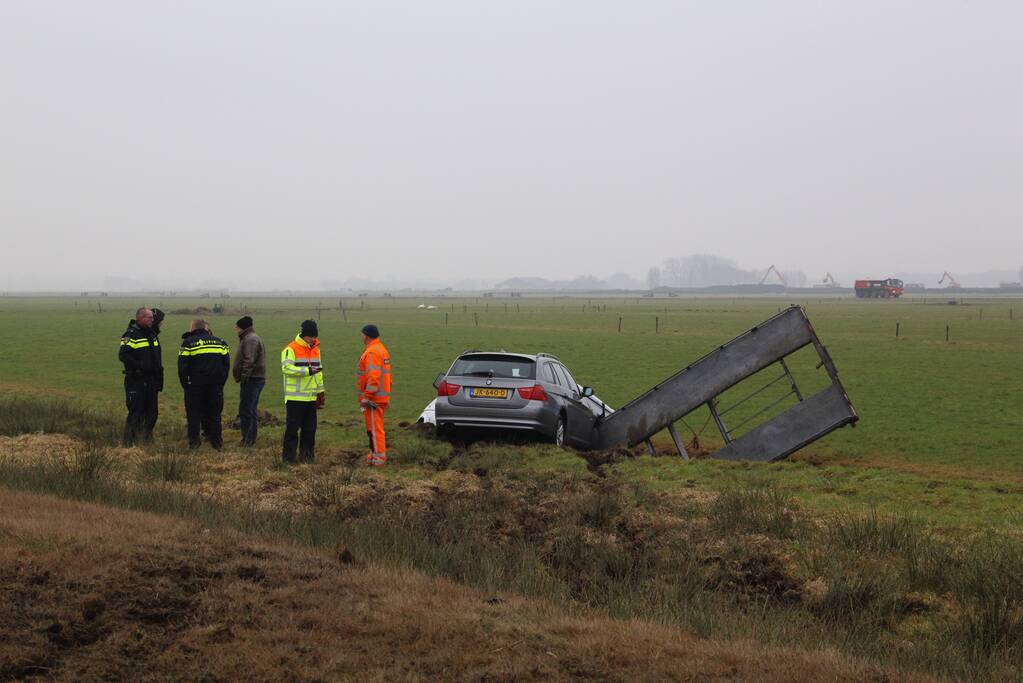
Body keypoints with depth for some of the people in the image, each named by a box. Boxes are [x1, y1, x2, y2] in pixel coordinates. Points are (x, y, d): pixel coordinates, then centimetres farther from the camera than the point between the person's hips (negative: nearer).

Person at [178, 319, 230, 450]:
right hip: (215, 385, 3)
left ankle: (194, 441, 4)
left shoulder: (188, 343, -2)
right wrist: (221, 382, 13)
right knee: (214, 413, 10)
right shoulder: (219, 342, 9)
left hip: (195, 385, -3)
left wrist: (185, 384, 4)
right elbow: (227, 363, 9)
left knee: (194, 414, 6)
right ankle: (217, 442, 10)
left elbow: (182, 366, -5)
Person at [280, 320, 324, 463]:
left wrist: (320, 391, 22)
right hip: (295, 397, -7)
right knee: (293, 426, -4)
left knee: (310, 427, 10)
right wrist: (308, 371, -27)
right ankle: (289, 455, 3)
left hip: (311, 397, 7)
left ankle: (307, 454, 19)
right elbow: (286, 368, -23)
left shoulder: (315, 349, 15)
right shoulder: (291, 349, -10)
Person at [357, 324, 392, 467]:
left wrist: (367, 396, -22)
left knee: (375, 428, -8)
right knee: (374, 428, 17)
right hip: (382, 397, 11)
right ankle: (375, 455, 23)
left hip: (373, 398, -11)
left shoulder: (372, 352, -15)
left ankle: (379, 458, -8)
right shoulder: (381, 349, 19)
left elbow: (373, 376, -23)